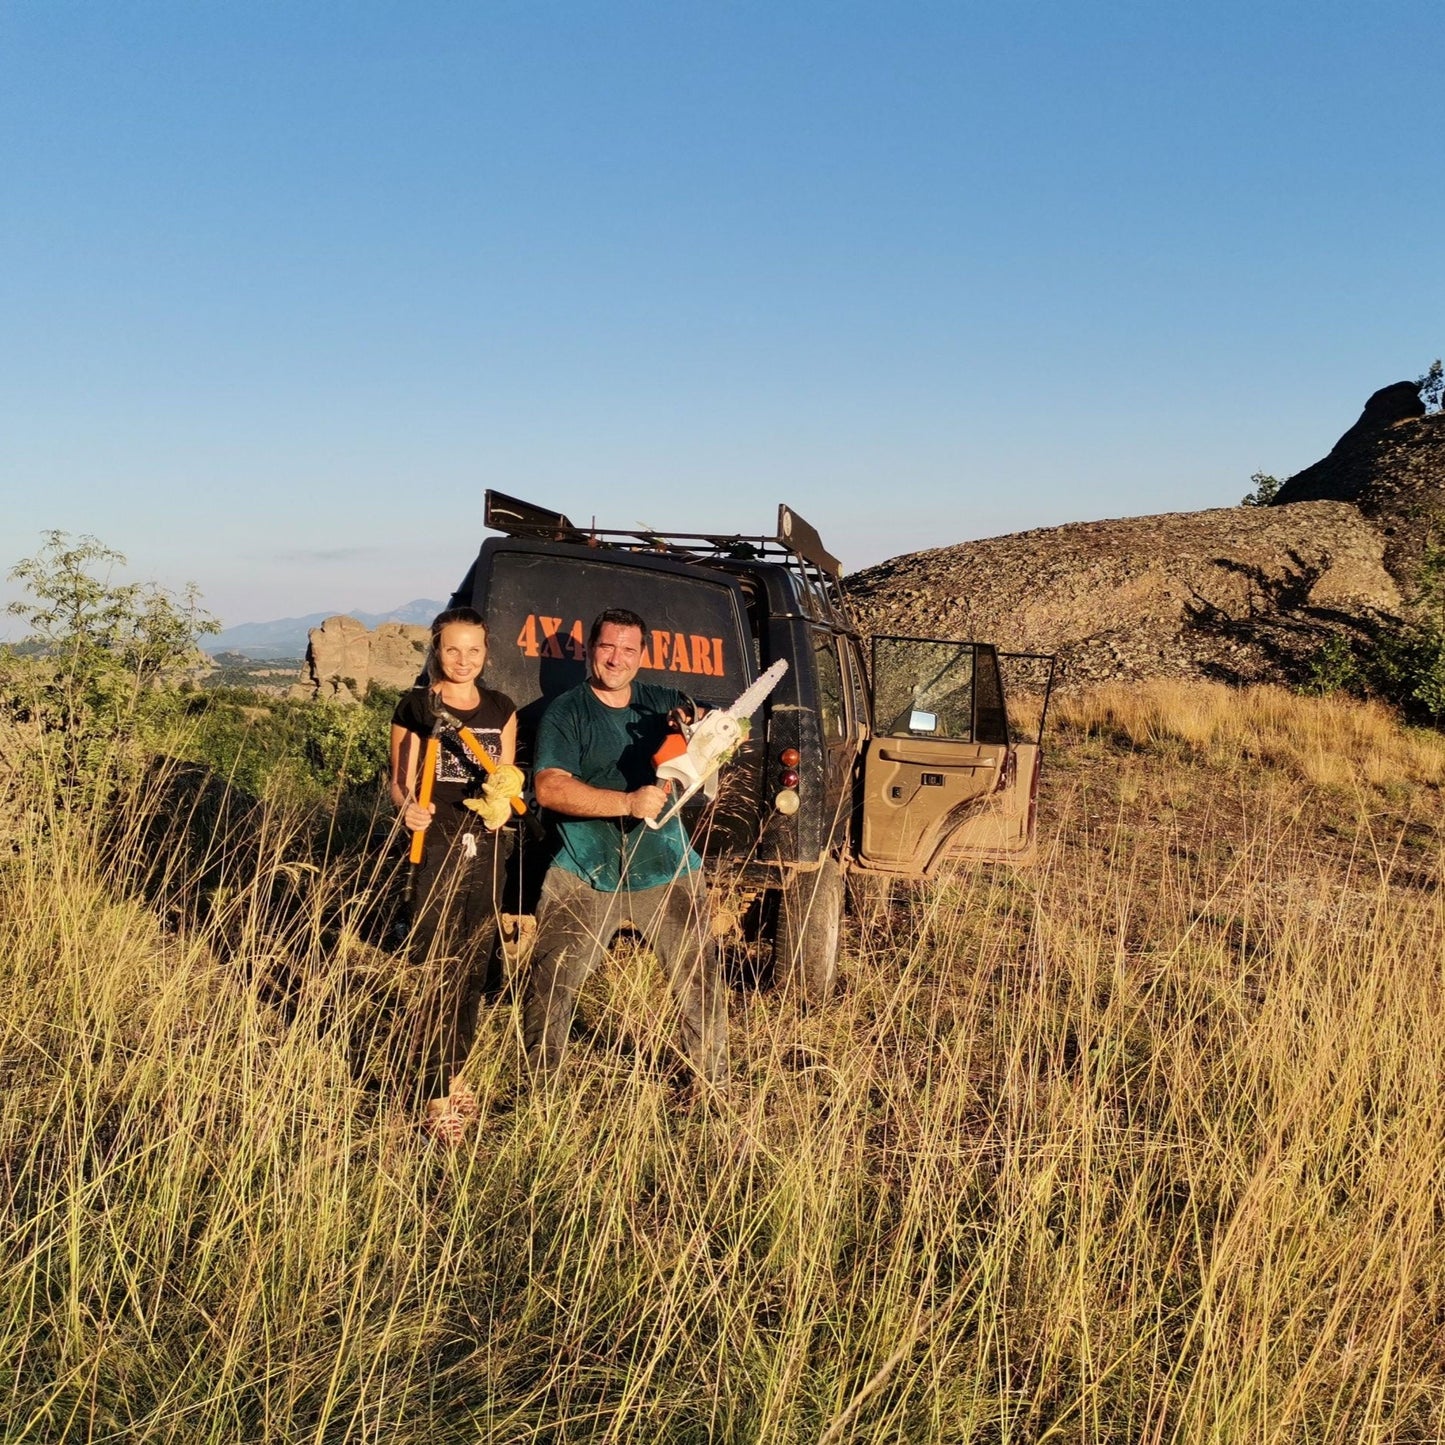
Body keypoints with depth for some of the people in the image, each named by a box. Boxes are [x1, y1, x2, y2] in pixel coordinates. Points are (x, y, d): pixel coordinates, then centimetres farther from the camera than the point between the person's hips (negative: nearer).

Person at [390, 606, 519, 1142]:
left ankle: (454, 1072, 27)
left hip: (487, 849, 5)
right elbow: (400, 783, -3)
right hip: (436, 848, -5)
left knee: (473, 969, 12)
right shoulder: (416, 707, -4)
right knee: (439, 974, -7)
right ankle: (436, 1095, 0)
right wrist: (408, 808, -24)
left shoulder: (501, 709, 9)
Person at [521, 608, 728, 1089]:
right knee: (550, 984, 2)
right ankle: (539, 1083, 20)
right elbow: (549, 788, -16)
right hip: (584, 874, -2)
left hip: (665, 871, 3)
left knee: (699, 978, 7)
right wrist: (628, 803, -27)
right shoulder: (565, 713, -3)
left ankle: (713, 1079, 22)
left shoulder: (664, 702, 8)